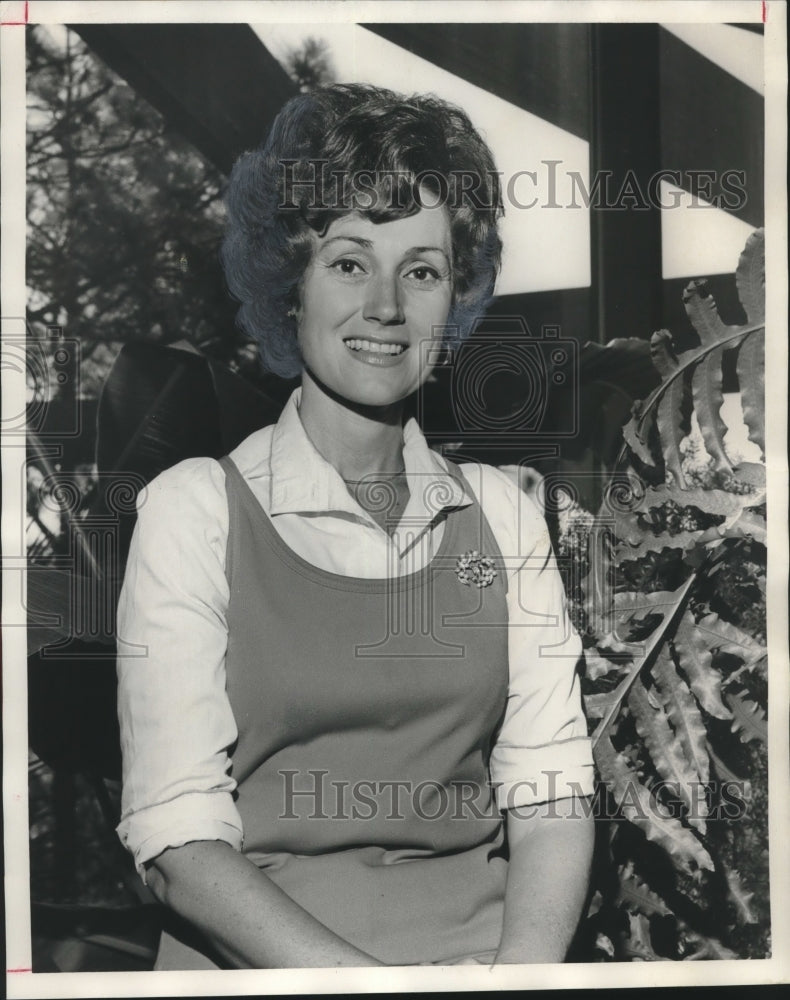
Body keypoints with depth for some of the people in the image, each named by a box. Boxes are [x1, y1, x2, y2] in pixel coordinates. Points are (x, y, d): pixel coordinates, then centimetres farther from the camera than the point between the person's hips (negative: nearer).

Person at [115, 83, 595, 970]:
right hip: (260, 958, -2)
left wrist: (524, 965, -13)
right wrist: (352, 975, -19)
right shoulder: (196, 508, -2)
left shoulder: (500, 512, 8)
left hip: (480, 944, 3)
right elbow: (178, 839, -8)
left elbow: (552, 798, 4)